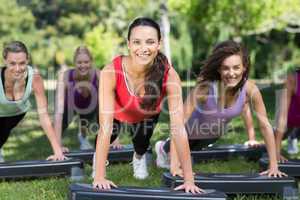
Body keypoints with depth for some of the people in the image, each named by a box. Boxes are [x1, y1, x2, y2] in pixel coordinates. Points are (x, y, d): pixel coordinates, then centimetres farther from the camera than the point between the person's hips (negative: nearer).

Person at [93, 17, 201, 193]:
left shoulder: (169, 75, -39)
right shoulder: (111, 72, -42)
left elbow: (179, 128, -39)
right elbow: (106, 127, -42)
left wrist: (189, 179, -41)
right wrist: (99, 177, -46)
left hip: (147, 116, 0)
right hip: (118, 112, 0)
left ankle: (139, 156, 37)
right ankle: (99, 155, 27)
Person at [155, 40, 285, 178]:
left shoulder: (250, 89, -34)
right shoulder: (205, 88, -42)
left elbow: (265, 125, -26)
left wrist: (273, 165, -27)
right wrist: (174, 166, -47)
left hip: (215, 134, 4)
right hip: (193, 129, -4)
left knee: (194, 147, 33)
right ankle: (163, 149, 63)